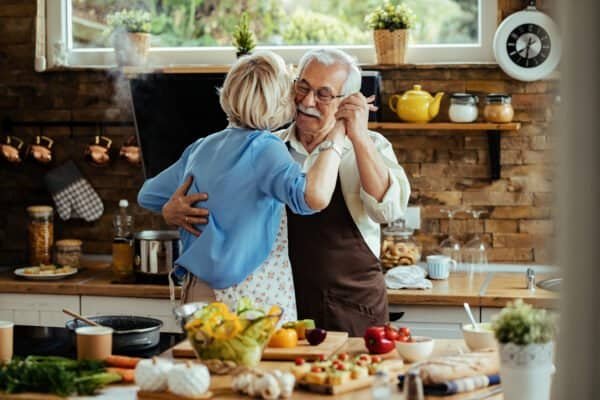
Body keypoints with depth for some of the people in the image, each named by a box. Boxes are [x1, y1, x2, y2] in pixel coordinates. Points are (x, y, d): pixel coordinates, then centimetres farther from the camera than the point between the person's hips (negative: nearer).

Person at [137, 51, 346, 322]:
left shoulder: (201, 148, 9)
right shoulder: (264, 149, -13)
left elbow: (147, 196, 22)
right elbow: (314, 197, -31)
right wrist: (335, 136, -21)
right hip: (254, 300, -7)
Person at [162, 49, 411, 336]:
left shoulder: (369, 147, 1)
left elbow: (389, 209, -17)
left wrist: (359, 136, -23)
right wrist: (173, 211, -9)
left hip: (353, 311, -2)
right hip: (282, 307, 2)